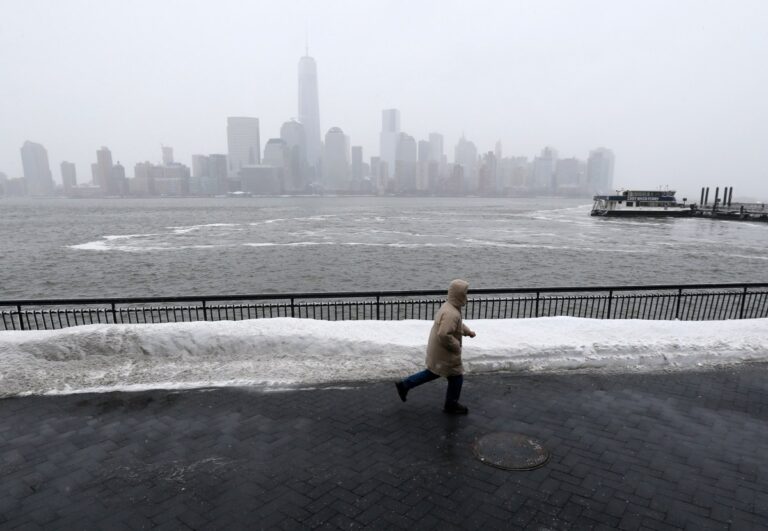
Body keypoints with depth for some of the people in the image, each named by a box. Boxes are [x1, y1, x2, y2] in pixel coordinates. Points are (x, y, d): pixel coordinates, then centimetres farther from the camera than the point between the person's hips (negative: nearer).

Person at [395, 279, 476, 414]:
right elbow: (443, 335, -37)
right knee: (456, 378, 10)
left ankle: (404, 385, 28)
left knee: (432, 373, 25)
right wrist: (456, 346, -23)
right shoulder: (451, 314, -30)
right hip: (445, 354, -10)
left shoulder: (448, 306, 3)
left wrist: (468, 331, 11)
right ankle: (451, 405, 30)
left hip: (437, 351, 10)